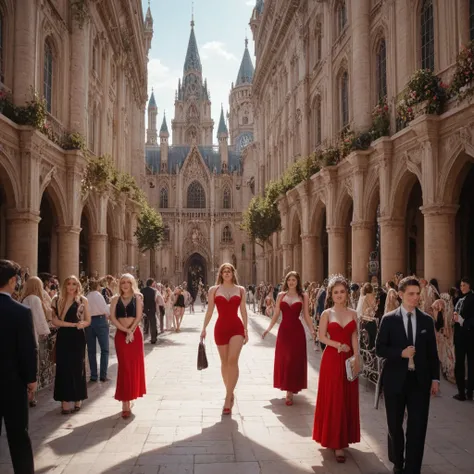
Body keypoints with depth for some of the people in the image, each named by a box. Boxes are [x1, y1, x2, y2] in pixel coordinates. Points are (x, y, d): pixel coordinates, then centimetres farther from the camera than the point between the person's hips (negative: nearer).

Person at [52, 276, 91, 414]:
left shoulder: (83, 300, 2)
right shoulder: (57, 300, 3)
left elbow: (88, 321, 5)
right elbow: (55, 321, -6)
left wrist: (81, 324, -18)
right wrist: (73, 324, -15)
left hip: (77, 337, 0)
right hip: (63, 337, 1)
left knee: (77, 367, 5)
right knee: (64, 367, 0)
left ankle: (78, 399, 16)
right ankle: (65, 400, 5)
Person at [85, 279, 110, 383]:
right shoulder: (98, 295, -7)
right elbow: (106, 310, -12)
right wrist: (107, 316, 7)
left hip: (89, 321, 4)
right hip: (100, 320, -4)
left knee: (91, 350, 10)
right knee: (104, 349, 4)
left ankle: (93, 376, 12)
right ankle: (103, 375, 0)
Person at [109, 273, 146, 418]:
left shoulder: (137, 298, 3)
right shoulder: (115, 299, 6)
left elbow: (139, 316, -6)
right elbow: (112, 318, -4)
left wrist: (131, 331, -16)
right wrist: (126, 331, -14)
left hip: (135, 334, 0)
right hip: (121, 335, 0)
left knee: (135, 365, 5)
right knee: (124, 366, -1)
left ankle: (131, 395, 20)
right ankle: (125, 403, -1)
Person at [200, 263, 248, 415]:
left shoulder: (240, 290, 7)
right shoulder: (213, 290, 5)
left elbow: (243, 311, 8)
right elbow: (209, 311, 6)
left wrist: (246, 329, 5)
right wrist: (204, 328, -1)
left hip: (237, 327, -1)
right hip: (221, 327, 1)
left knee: (233, 360, -16)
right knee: (224, 362, 9)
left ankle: (228, 399, -14)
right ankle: (230, 393, 28)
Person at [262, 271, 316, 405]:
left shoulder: (303, 296, 2)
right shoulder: (281, 295, 7)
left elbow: (306, 315, 1)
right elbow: (276, 314, 7)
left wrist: (312, 330, -9)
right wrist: (268, 329, 0)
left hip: (297, 330, -2)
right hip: (283, 330, 2)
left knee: (294, 360, -1)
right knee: (283, 359, 7)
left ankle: (290, 392, 3)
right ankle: (285, 386, 24)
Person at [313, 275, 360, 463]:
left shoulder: (353, 314, 5)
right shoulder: (327, 313, -2)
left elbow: (354, 338, 2)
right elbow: (322, 337, -5)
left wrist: (356, 359, -8)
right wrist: (339, 345, -16)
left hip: (348, 359, 3)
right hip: (332, 359, -3)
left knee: (347, 399, 8)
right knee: (332, 399, 2)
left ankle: (342, 439, 21)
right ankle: (334, 440, 11)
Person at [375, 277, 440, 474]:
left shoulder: (426, 320, 4)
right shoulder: (389, 319, -3)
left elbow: (432, 352, 7)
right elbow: (379, 348, -4)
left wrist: (435, 378, 2)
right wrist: (401, 353, -19)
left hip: (420, 379, 1)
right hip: (396, 379, -1)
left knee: (418, 426, -1)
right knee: (395, 424, 13)